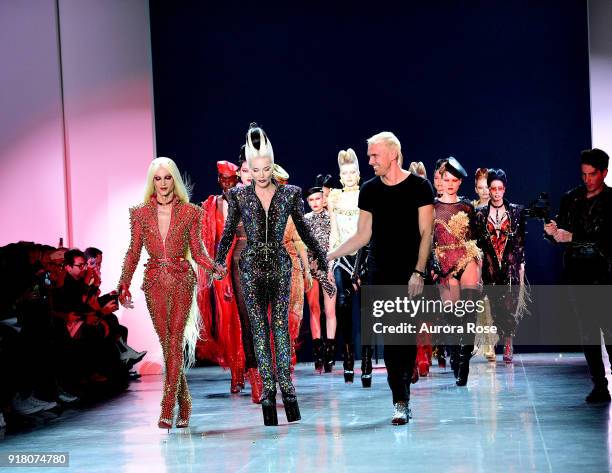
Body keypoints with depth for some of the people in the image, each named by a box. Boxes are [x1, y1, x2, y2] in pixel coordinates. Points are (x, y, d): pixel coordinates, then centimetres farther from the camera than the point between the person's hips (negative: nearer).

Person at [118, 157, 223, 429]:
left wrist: (213, 267, -13)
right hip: (155, 282, 2)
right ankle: (184, 406, 15)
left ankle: (167, 409, -11)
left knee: (175, 343, -9)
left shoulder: (190, 212, 3)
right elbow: (133, 253, 8)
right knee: (166, 344, 4)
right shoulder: (140, 214, 7)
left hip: (182, 281, -2)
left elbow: (197, 251, 5)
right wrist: (124, 285, 0)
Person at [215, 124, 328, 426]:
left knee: (280, 325, -4)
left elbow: (303, 229, 10)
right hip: (252, 267, 0)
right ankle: (268, 387, 3)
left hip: (280, 266, 0)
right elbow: (229, 232, 7)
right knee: (259, 328, 1)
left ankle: (285, 385, -3)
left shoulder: (289, 194, 2)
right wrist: (219, 262, -1)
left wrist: (321, 257, 12)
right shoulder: (239, 195, 1)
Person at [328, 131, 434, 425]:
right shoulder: (370, 190, 10)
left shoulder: (419, 187, -1)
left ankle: (403, 396, 7)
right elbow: (363, 236, 13)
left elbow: (426, 233, -4)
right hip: (381, 273, 3)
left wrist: (418, 271, -13)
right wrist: (329, 256, 5)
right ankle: (400, 403, -1)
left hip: (410, 274, -3)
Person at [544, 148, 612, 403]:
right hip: (577, 274, 4)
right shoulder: (570, 198, 12)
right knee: (588, 332, 3)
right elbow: (560, 236, 15)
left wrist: (573, 237, -18)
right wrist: (552, 232, -7)